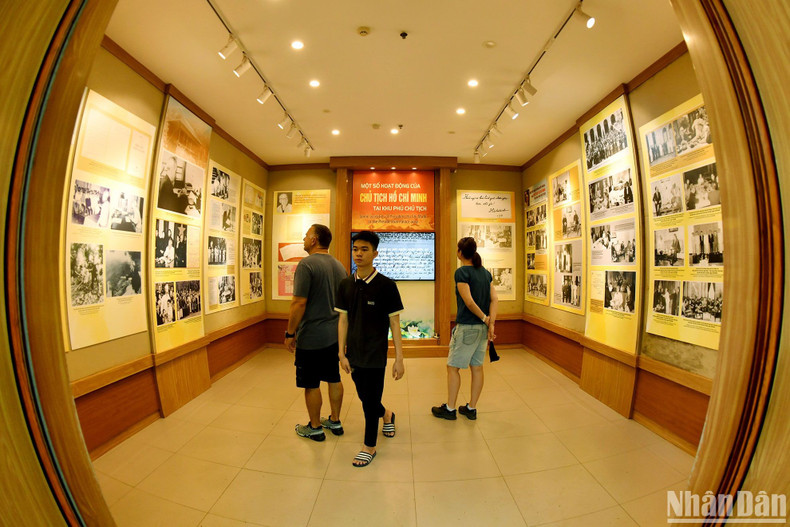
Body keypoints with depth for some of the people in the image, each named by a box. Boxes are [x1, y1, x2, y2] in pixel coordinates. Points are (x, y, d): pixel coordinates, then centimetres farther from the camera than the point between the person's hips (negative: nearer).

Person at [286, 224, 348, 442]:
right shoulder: (339, 266, 7)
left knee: (311, 384, 9)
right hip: (335, 334, 8)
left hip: (311, 337, -7)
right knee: (334, 379, 18)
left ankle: (315, 428, 25)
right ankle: (335, 421, 33)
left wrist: (290, 333, -10)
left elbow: (299, 303, -20)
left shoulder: (306, 264, -16)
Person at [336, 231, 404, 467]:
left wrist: (399, 358, -10)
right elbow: (343, 320, 4)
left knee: (370, 400, 8)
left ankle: (369, 446, 33)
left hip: (375, 354, -5)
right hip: (354, 354, 5)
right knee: (364, 396, 21)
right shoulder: (346, 285, -1)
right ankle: (387, 415, 53)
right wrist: (342, 354, 3)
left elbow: (395, 323, -10)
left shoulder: (386, 285, -14)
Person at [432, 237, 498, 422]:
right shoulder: (485, 272, 8)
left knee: (453, 366, 7)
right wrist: (490, 323, -6)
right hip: (482, 328, 8)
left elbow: (469, 302, -20)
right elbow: (494, 299, 0)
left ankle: (450, 408, 18)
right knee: (477, 367, 14)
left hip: (467, 327, -7)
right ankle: (471, 408, 26)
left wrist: (484, 318, -8)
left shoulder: (461, 272, -13)